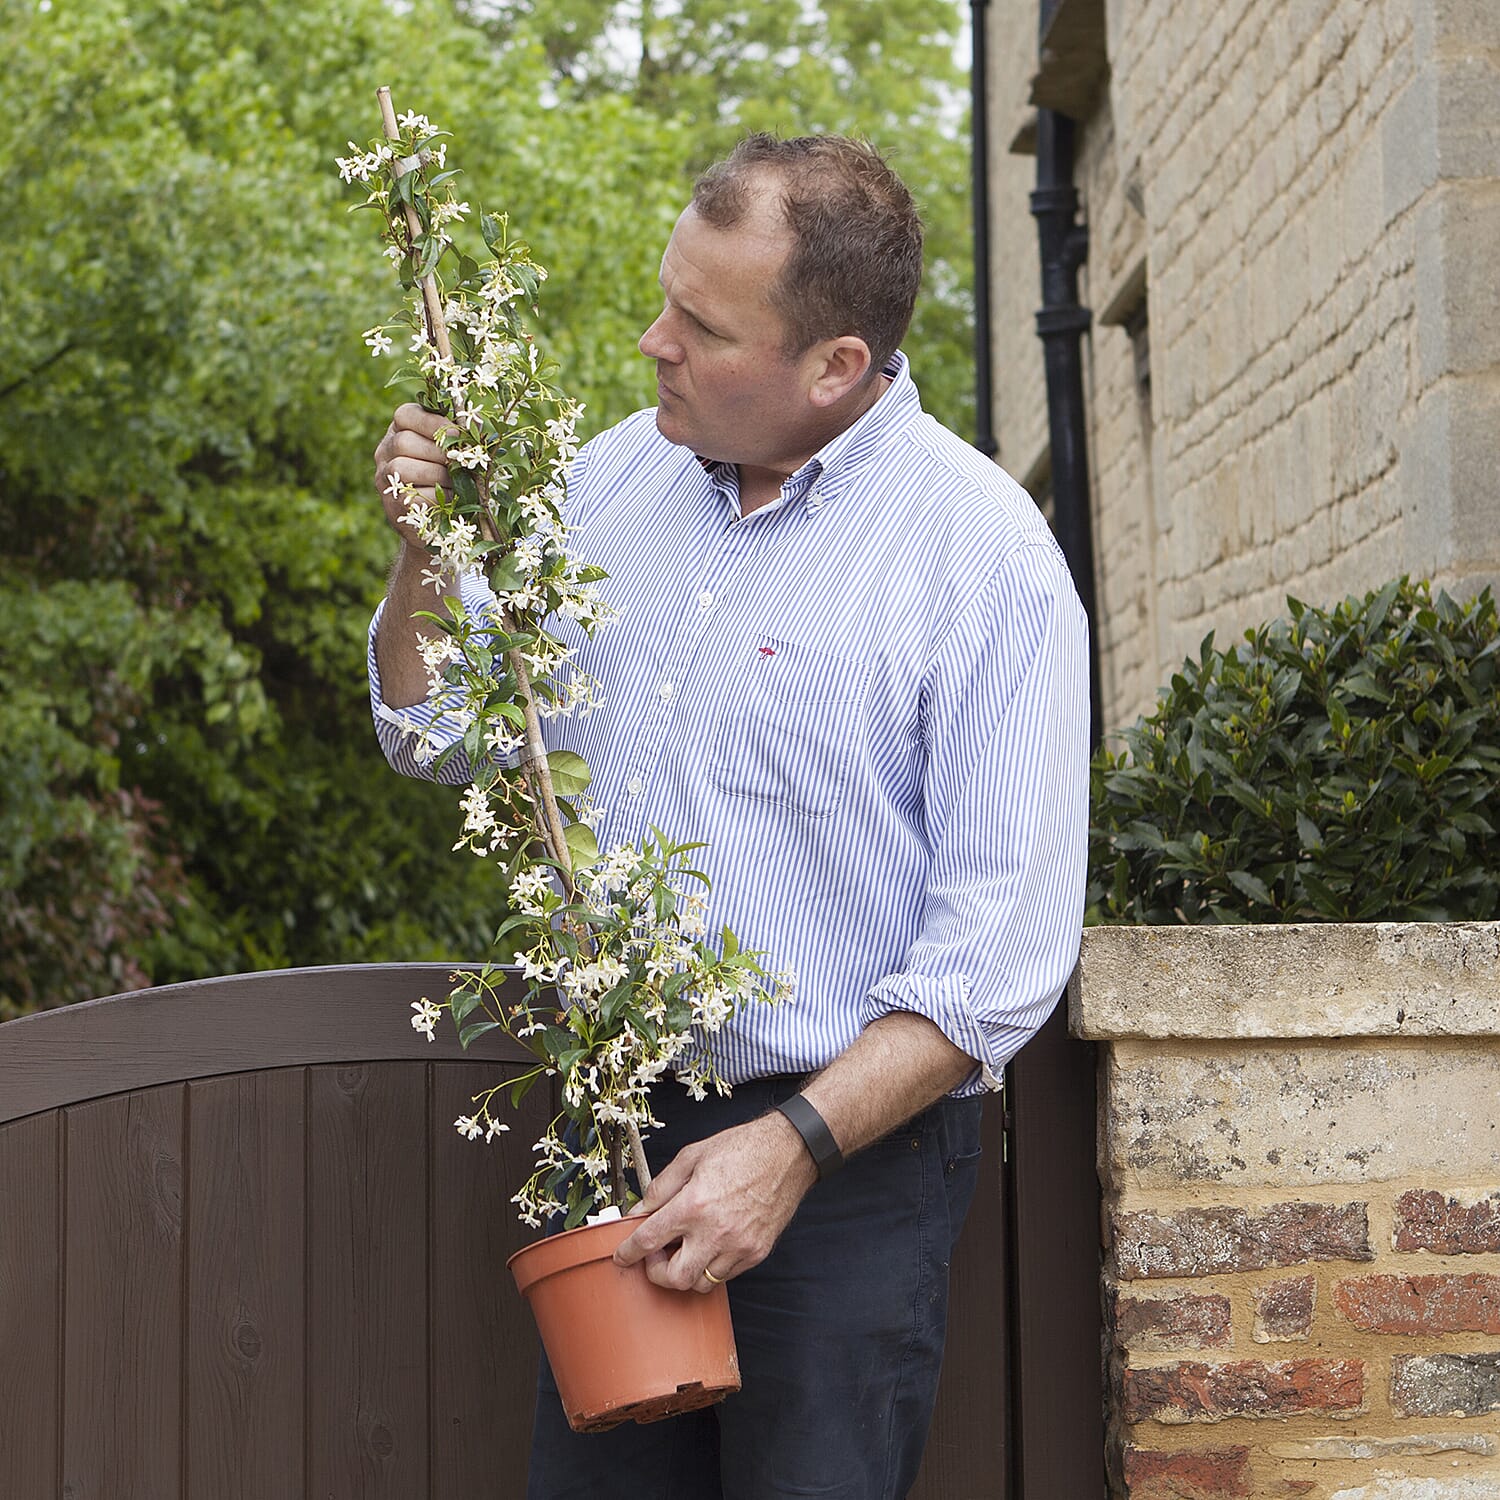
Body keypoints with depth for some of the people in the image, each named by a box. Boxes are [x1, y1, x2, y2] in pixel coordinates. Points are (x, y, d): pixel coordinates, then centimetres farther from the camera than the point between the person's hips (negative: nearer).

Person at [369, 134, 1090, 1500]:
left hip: (849, 1155, -5)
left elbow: (1006, 942, -16)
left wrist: (792, 1147, -21)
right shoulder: (612, 479, 6)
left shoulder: (984, 555, -12)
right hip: (614, 1129, 5)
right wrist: (428, 552, -3)